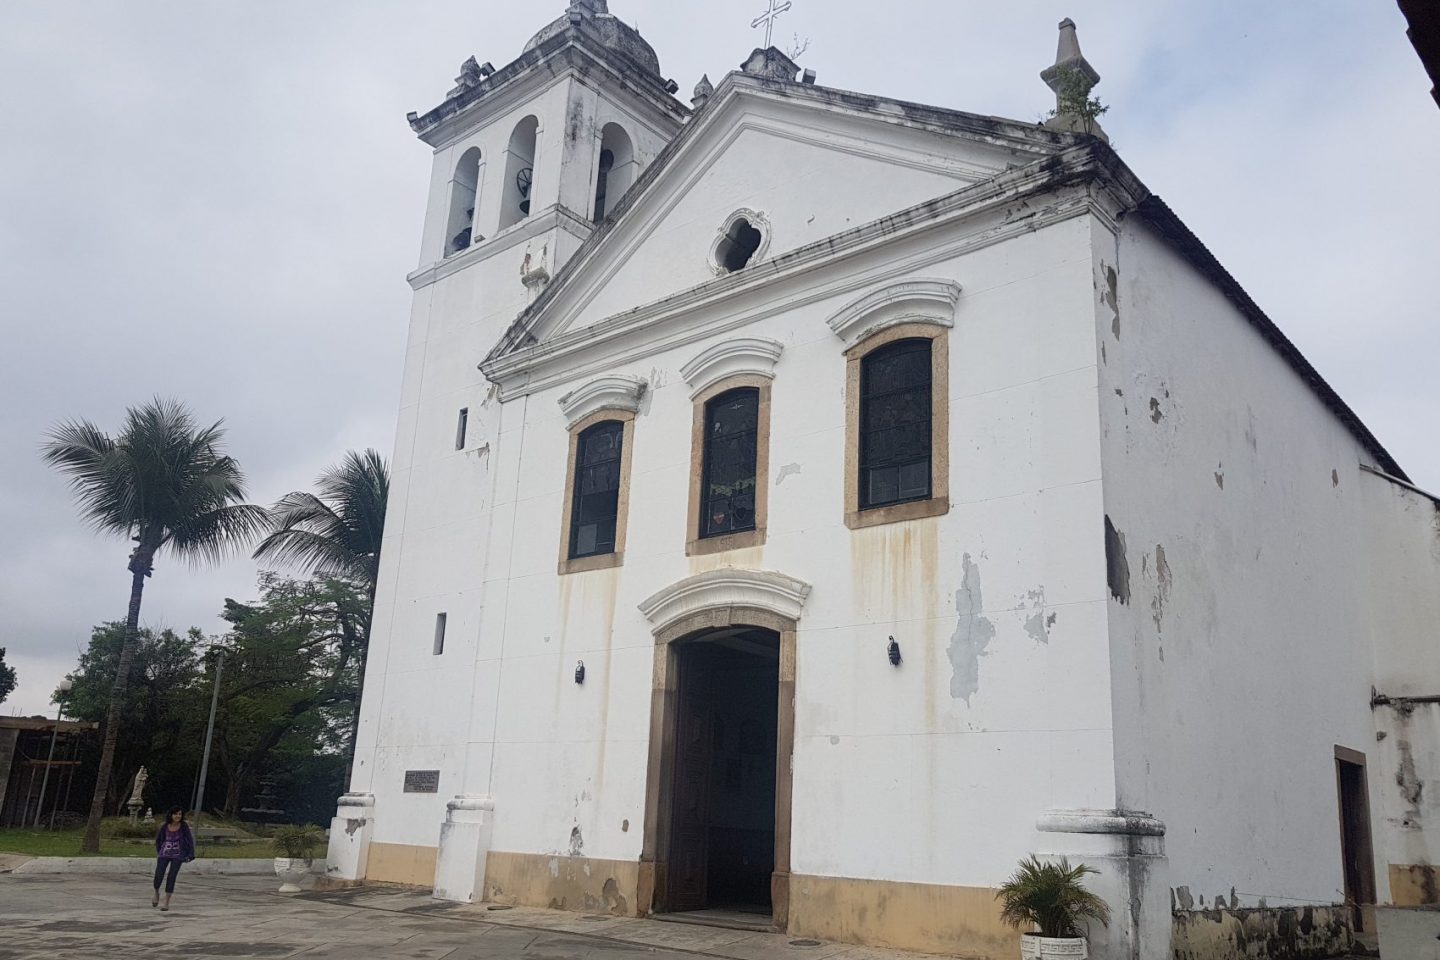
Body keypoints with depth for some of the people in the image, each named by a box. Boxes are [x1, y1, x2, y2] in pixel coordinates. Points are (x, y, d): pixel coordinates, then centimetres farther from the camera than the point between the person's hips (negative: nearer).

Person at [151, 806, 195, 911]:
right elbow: (158, 839, 13)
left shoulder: (184, 825, -8)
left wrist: (190, 855, -9)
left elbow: (190, 840, -4)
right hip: (164, 854, 1)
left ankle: (167, 903, 4)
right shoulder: (165, 826, -5)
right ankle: (156, 893, 26)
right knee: (158, 876, -8)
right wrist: (158, 852, 17)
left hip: (177, 856, -1)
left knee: (171, 878, -9)